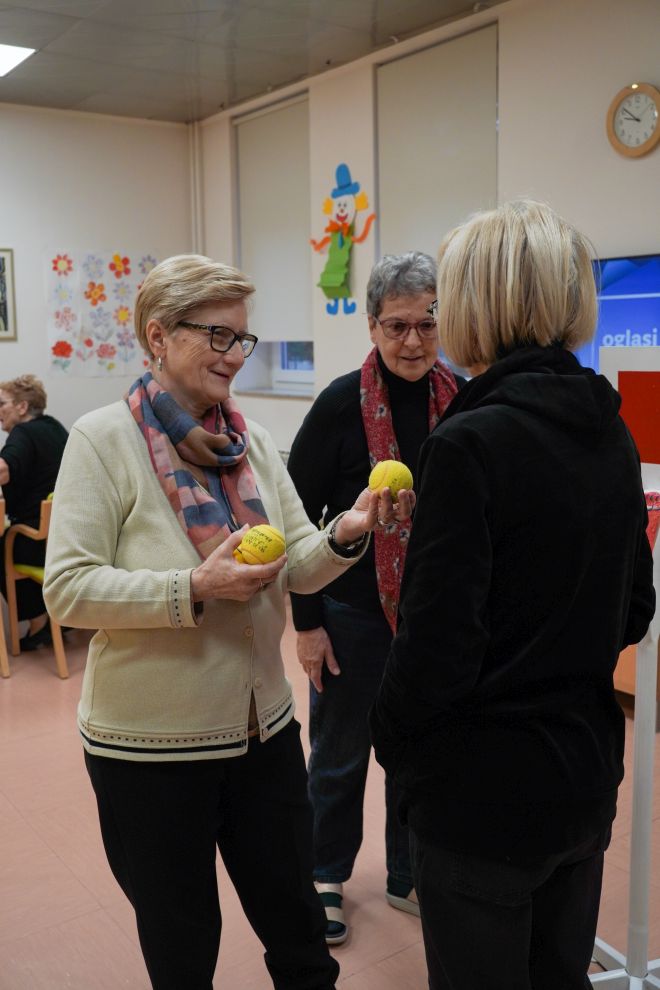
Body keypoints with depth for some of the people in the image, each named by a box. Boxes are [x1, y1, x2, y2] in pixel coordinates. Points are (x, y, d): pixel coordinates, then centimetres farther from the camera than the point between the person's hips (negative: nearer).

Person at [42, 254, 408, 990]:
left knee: (298, 927, 20)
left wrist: (344, 536, -18)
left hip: (263, 723, 5)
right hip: (148, 741, -4)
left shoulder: (251, 439, 3)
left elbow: (297, 567, 2)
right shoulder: (103, 438, -13)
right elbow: (68, 589, -17)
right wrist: (193, 589, -27)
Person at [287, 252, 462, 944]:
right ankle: (327, 878, 36)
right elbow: (298, 517, -8)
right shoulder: (343, 404, -12)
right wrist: (307, 622, -8)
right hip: (354, 614, -3)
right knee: (340, 754, 14)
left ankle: (409, 878, 38)